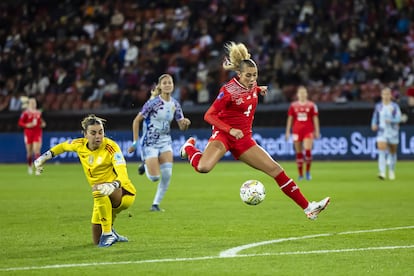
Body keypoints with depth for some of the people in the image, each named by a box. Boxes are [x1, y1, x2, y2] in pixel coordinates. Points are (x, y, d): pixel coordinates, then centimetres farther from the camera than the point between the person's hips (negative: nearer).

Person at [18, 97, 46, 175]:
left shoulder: (39, 112, 8)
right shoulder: (26, 113, -5)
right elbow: (20, 123, -6)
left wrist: (43, 124, 3)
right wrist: (27, 125, -20)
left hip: (37, 133, 2)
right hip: (28, 133, -2)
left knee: (37, 151, -11)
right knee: (29, 152, 8)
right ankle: (30, 167, 28)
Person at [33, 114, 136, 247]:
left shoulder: (111, 147, -21)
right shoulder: (80, 145, -4)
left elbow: (123, 175, -35)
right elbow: (63, 146, 20)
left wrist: (113, 186, -55)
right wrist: (44, 157, 12)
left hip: (124, 193, -6)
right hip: (102, 199, 6)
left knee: (101, 192, -40)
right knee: (97, 241, 5)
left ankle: (108, 234, -25)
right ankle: (110, 234, 40)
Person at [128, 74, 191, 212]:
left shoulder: (175, 104, 0)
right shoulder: (153, 103, -16)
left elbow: (182, 127, 6)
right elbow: (136, 120, -10)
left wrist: (185, 123, -18)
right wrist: (135, 142, -12)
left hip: (165, 141, 5)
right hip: (150, 142, -5)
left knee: (167, 174, -10)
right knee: (155, 177, -9)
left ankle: (156, 204, 6)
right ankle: (145, 165, 26)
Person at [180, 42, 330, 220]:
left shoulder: (251, 85, 4)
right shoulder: (228, 90, -17)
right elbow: (209, 115, -19)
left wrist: (259, 90, 16)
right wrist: (230, 130, -29)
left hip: (244, 139, 6)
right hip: (224, 135, -6)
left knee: (276, 170, 1)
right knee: (203, 167, -33)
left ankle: (308, 207, 5)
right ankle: (189, 147, 3)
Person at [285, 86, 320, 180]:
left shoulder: (311, 105, 3)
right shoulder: (293, 106, 7)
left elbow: (315, 118, 5)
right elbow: (290, 119, 10)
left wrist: (317, 131, 1)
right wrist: (288, 131, 6)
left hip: (308, 131, -2)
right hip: (296, 131, 2)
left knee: (308, 150, -15)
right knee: (298, 153, 2)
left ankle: (308, 172, 1)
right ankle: (300, 174, 10)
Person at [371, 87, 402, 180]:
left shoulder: (395, 106, -3)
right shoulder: (378, 106, 4)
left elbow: (398, 118, -10)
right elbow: (375, 117, 14)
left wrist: (390, 120, -28)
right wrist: (374, 124, -5)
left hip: (393, 132, 0)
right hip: (382, 132, 0)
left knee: (393, 152, 10)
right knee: (381, 151, -17)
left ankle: (392, 171, 31)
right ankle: (382, 172, -24)